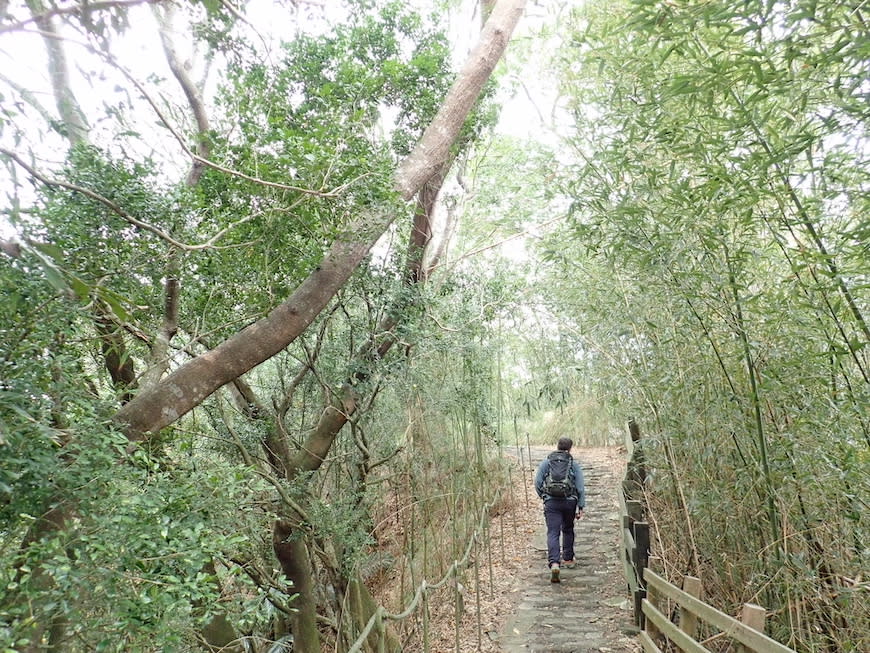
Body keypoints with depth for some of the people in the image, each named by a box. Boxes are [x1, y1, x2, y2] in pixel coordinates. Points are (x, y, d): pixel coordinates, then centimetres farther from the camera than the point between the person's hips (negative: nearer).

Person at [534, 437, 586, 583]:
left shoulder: (546, 462, 4)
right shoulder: (574, 464, 4)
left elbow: (537, 483, 0)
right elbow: (580, 488, 0)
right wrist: (581, 507, 4)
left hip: (551, 502, -1)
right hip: (570, 502, 1)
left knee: (553, 533, -5)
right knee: (568, 530, 22)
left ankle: (554, 563, -22)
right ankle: (568, 559, 33)